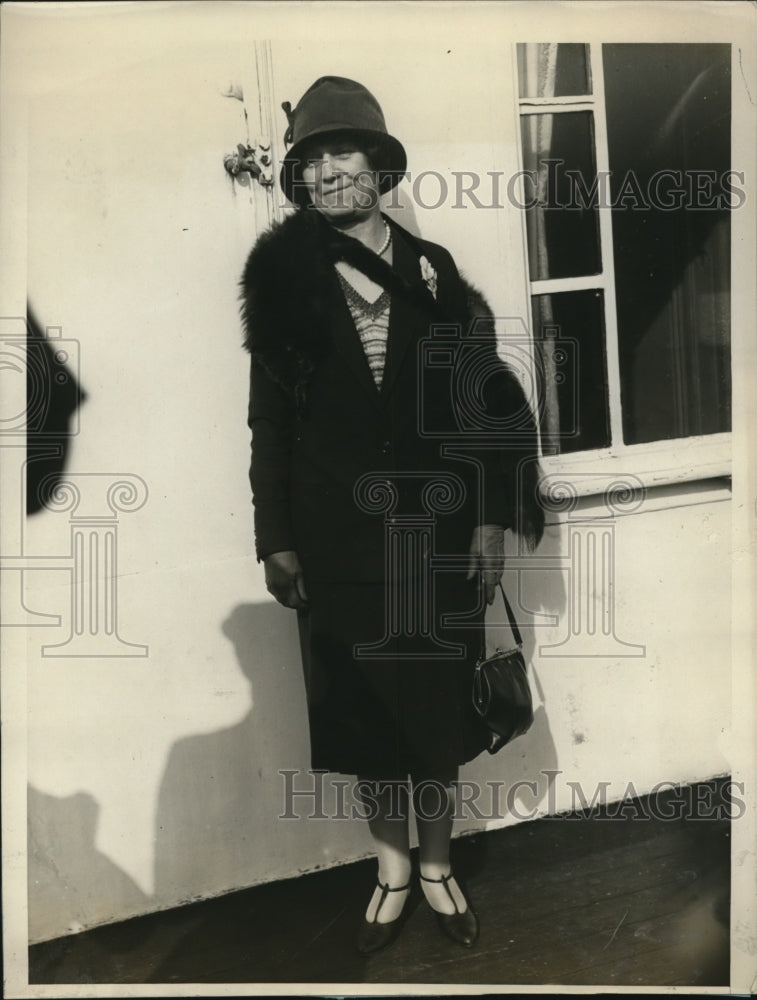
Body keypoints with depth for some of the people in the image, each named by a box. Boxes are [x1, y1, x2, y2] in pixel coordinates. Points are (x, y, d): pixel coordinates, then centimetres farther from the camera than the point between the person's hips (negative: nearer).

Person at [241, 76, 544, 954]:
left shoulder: (432, 269, 3)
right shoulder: (285, 280, 1)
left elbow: (483, 401, 2)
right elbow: (269, 419, 1)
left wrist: (490, 521, -3)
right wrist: (274, 539, -1)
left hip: (432, 523, 1)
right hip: (335, 530, 0)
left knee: (436, 703, 11)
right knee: (362, 710, 10)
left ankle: (438, 867, 34)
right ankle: (393, 872, 33)